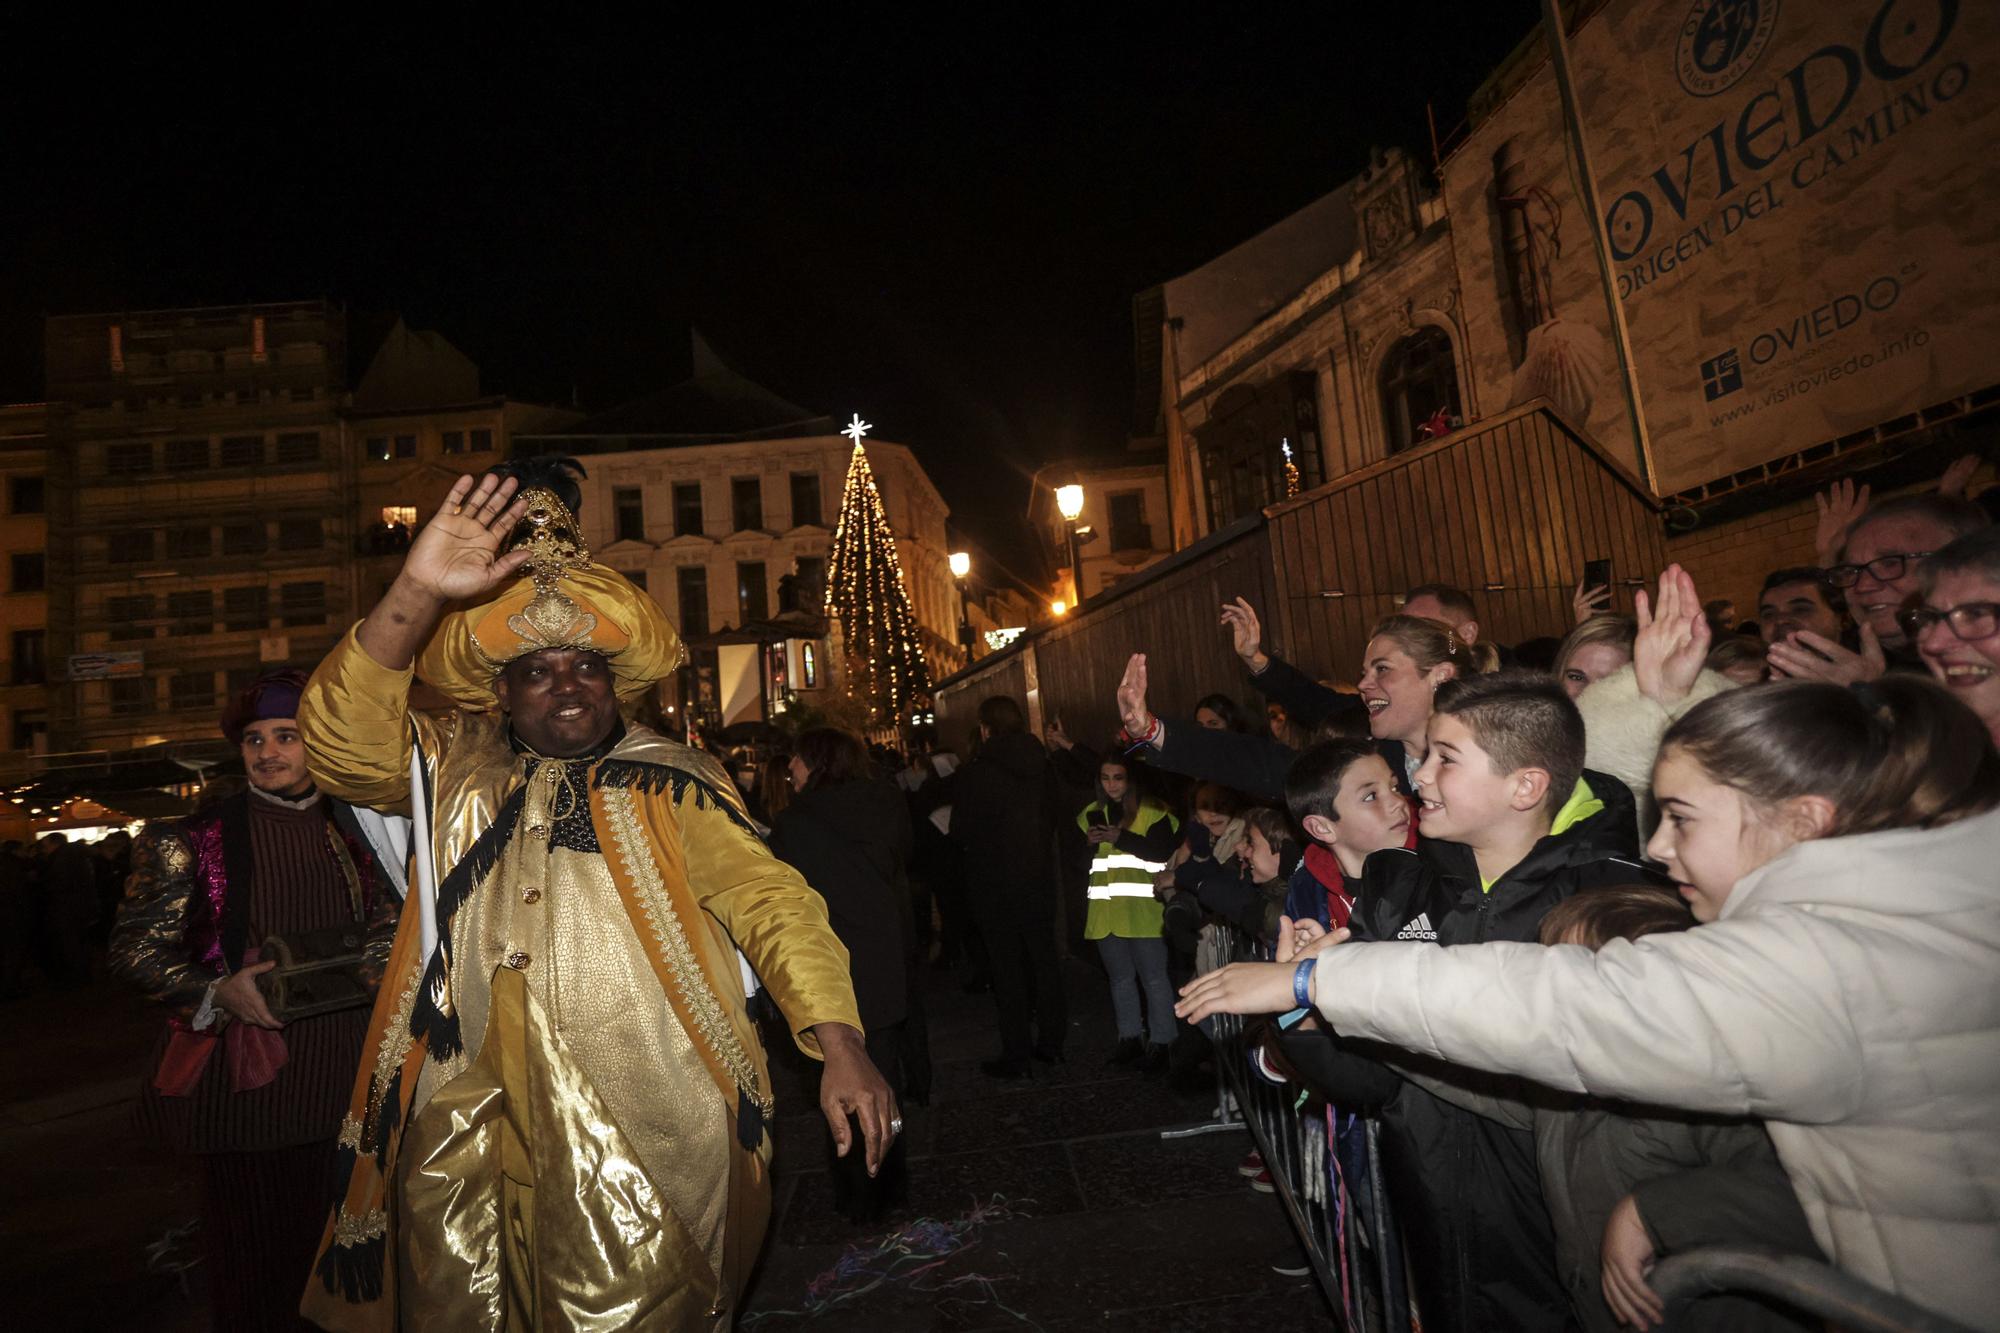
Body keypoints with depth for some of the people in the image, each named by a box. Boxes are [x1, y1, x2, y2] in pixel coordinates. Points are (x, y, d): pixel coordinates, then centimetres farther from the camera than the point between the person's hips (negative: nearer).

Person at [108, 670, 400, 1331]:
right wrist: (218, 992, -17)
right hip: (243, 1072, -2)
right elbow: (134, 948, -1)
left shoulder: (354, 833, 6)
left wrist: (368, 969, -3)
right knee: (256, 1250, 7)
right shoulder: (195, 840, -3)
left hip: (341, 1072, 3)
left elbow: (388, 923, 17)